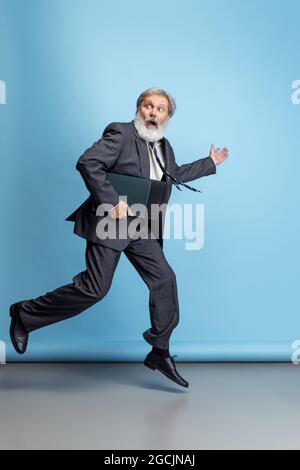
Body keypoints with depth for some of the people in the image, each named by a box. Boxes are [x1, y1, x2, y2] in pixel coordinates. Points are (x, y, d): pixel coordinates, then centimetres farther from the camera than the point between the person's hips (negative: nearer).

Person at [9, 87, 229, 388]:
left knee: (164, 280, 2)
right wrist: (112, 201, -25)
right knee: (95, 288, -10)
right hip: (111, 224, -8)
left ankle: (160, 353, 16)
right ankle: (25, 315, 9)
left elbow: (176, 175, 35)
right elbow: (87, 163, -21)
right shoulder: (120, 133, -9)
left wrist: (210, 163, 37)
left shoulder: (164, 146, 17)